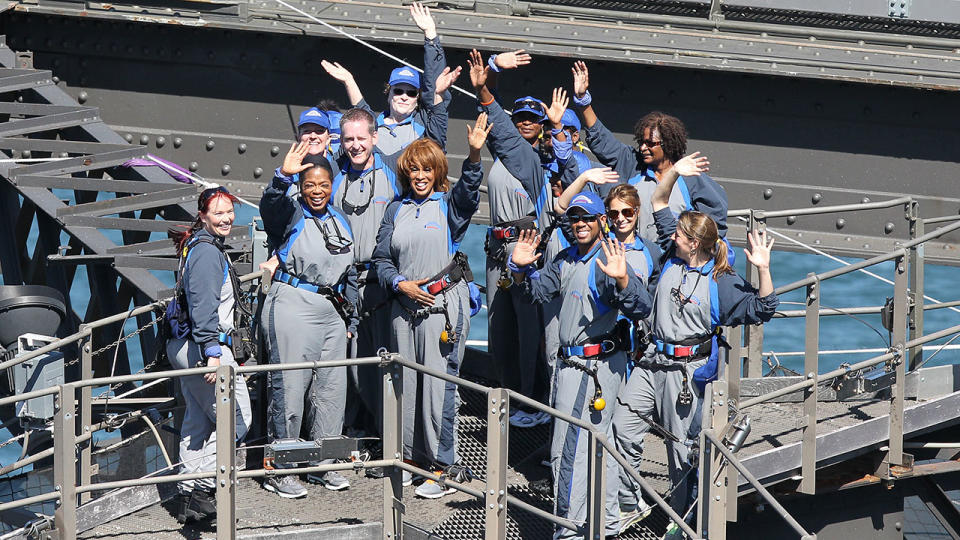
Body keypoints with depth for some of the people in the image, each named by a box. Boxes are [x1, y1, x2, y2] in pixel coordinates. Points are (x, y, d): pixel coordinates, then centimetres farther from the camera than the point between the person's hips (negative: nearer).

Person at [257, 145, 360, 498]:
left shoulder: (340, 220, 16)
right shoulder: (292, 214, -3)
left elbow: (349, 273, 22)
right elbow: (270, 204, -28)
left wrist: (351, 319, 21)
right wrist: (283, 176, -46)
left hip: (332, 312, 7)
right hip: (293, 307, -7)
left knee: (331, 388, 10)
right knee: (289, 386, -6)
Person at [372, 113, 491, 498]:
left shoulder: (449, 205, 2)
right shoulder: (397, 210, 13)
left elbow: (469, 190, -21)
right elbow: (382, 258, 14)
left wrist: (475, 154, -38)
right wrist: (401, 284, -5)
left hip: (444, 304, -4)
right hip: (405, 304, 4)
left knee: (440, 383, -6)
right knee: (406, 382, 8)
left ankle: (442, 467, -1)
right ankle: (410, 457, 19)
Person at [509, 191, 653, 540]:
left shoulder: (607, 260, -14)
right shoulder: (566, 260, 11)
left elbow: (640, 309, -23)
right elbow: (537, 291, 20)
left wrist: (621, 279, -41)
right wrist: (521, 269, 1)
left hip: (596, 365, -9)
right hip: (572, 363, 9)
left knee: (569, 447, -9)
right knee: (599, 444, 18)